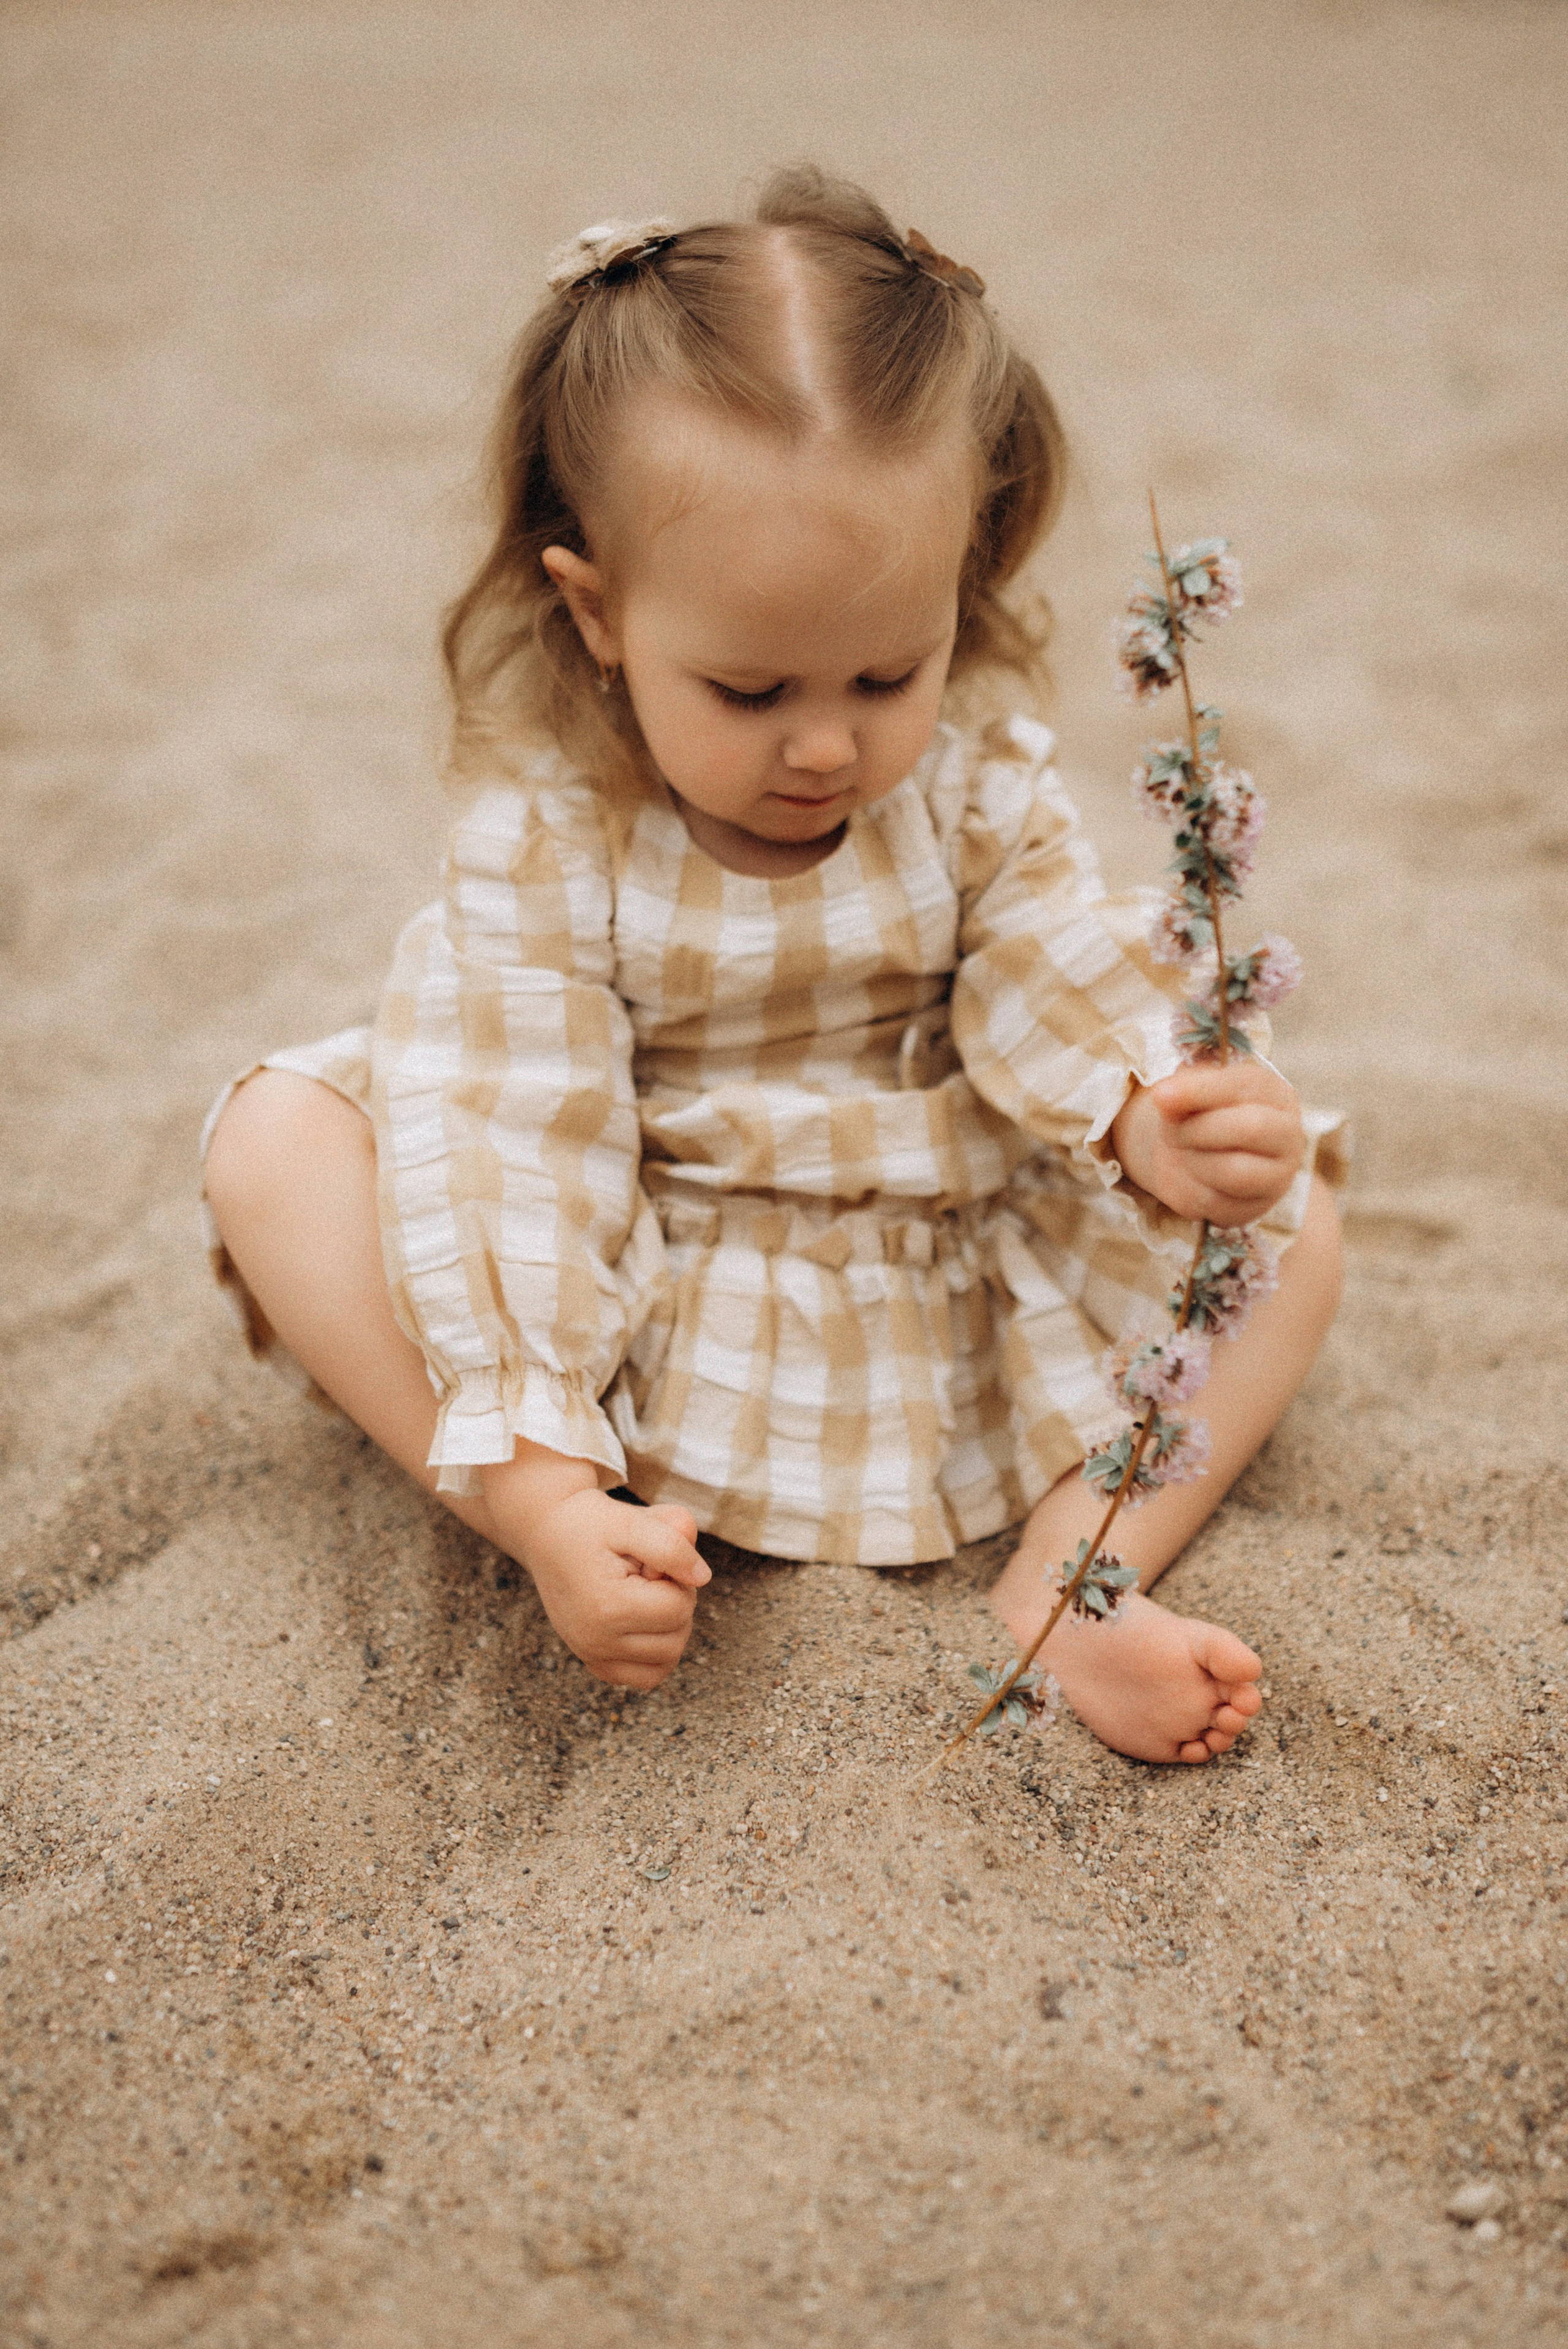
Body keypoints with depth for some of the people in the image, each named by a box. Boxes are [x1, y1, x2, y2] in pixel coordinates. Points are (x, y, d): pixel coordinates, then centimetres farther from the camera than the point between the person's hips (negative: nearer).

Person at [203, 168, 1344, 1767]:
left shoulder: (977, 766, -10)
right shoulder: (542, 826, -20)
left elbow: (1064, 984, -15)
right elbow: (516, 1144, -25)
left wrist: (1159, 1128, -41)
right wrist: (543, 1487, -34)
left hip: (954, 1286, 2)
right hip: (646, 1291, -2)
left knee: (1288, 1219, -11)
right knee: (274, 1140, -20)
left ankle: (1074, 1565, -25)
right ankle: (558, 1561, -28)